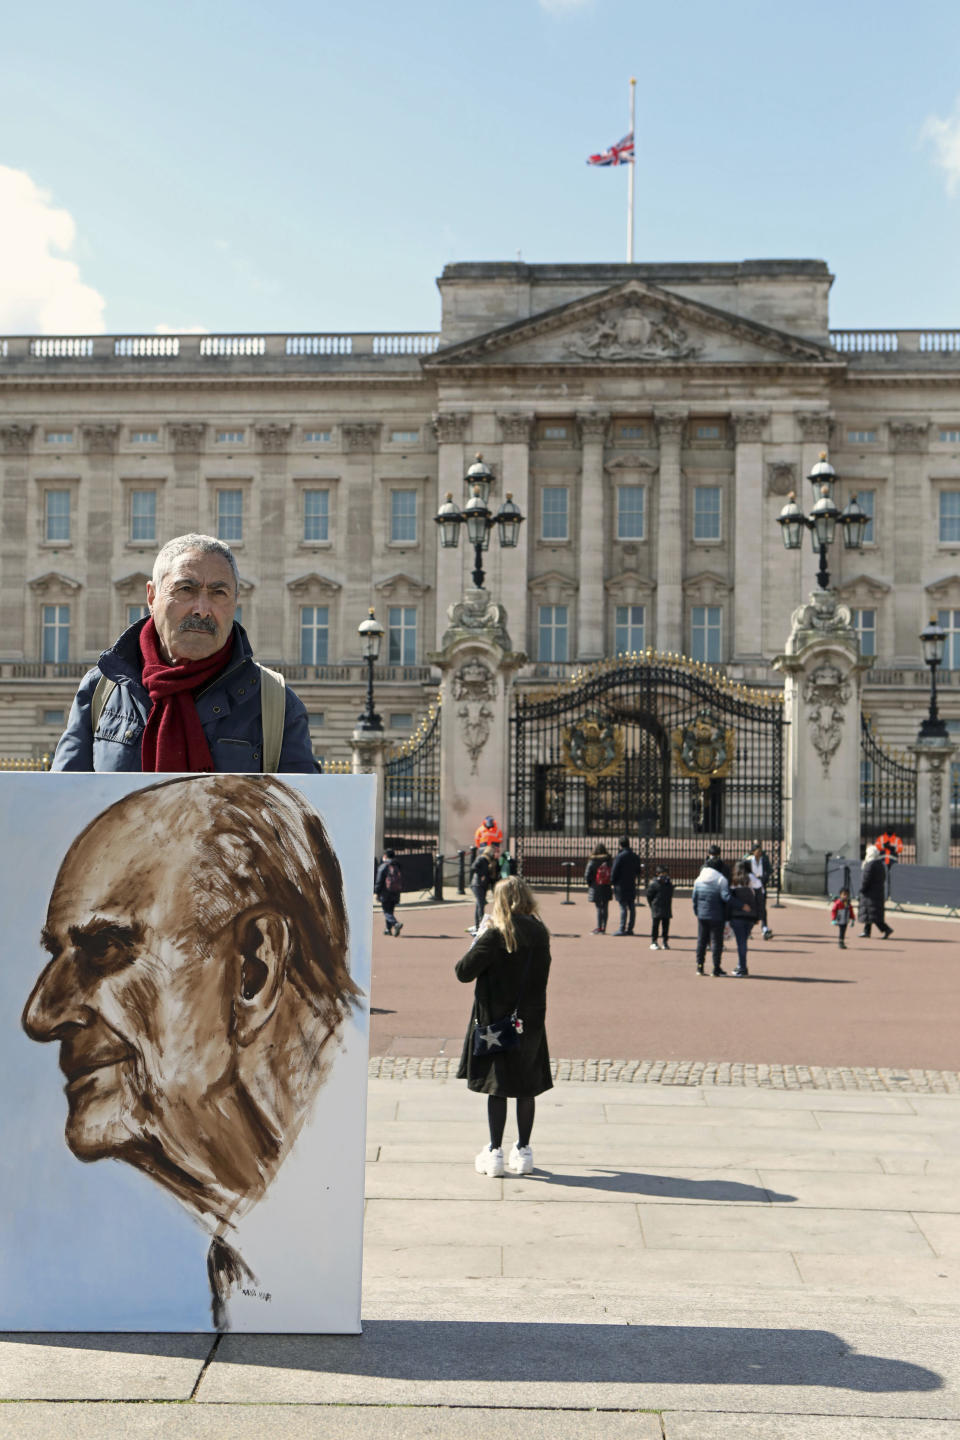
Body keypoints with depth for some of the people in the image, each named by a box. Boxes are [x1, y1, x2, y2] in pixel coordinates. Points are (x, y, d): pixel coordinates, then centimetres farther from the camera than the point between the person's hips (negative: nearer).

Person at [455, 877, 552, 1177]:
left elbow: (464, 971, -15)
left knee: (496, 1087, 3)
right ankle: (523, 1151, 17)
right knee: (526, 1088, 11)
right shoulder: (540, 933, 1)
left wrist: (477, 940, -1)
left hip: (496, 1021, -4)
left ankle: (494, 1152, 5)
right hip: (531, 1022, 4)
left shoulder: (495, 935, -15)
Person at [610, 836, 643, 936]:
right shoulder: (635, 856, 6)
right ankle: (630, 929, 13)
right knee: (632, 907, 9)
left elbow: (614, 871, -11)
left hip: (621, 886, -6)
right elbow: (638, 871, 15)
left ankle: (622, 929, -6)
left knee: (623, 908, -6)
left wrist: (613, 881, 4)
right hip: (632, 885, 6)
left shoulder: (620, 856, -15)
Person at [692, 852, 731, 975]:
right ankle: (716, 967, 4)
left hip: (702, 915, 4)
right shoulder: (721, 880, -10)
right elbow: (725, 897, -20)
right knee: (716, 941, 2)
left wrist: (696, 912, 19)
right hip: (717, 916, -4)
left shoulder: (699, 879, 6)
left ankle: (699, 966, 15)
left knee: (701, 941, 13)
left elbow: (694, 898, 10)